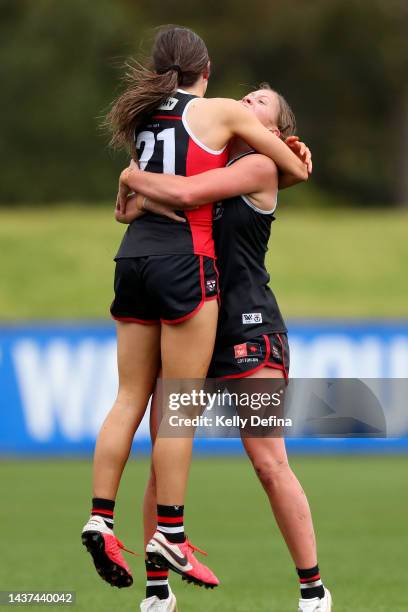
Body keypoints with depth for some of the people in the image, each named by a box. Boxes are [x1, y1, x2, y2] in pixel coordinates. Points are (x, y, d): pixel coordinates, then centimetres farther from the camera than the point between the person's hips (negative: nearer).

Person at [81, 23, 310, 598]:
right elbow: (299, 169, 6)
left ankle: (101, 517, 0)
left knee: (130, 397, 9)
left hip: (134, 257, 6)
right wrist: (279, 169, 29)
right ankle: (170, 534, -4)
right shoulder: (222, 111, 1)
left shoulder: (143, 117, 17)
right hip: (184, 260, -6)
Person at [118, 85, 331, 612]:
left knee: (269, 464, -11)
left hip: (249, 328, -6)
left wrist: (136, 178, -1)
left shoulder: (259, 166, -4)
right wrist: (147, 198, -11)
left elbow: (185, 194, -17)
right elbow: (126, 210, 10)